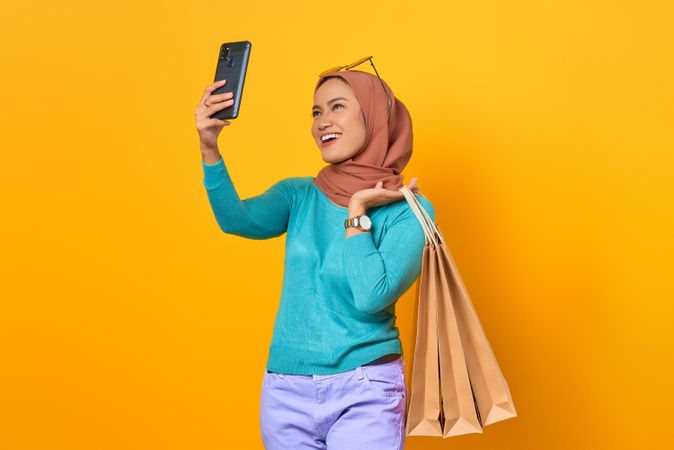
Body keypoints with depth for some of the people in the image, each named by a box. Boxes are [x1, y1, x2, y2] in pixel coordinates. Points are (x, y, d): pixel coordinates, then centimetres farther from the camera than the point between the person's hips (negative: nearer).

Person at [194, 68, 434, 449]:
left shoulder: (408, 210, -5)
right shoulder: (299, 195, 5)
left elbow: (372, 297, -18)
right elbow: (236, 219, -14)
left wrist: (356, 211, -12)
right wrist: (210, 148, -26)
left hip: (364, 393, -3)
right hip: (285, 390, 4)